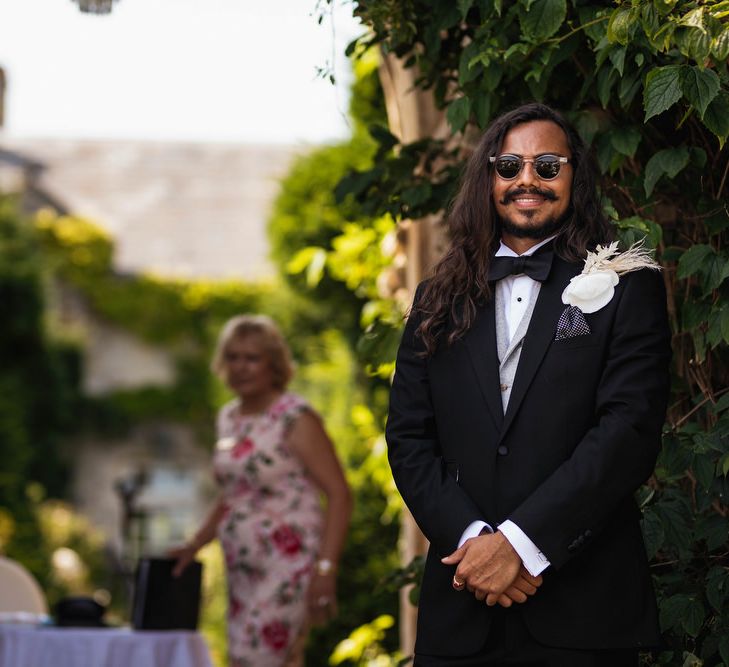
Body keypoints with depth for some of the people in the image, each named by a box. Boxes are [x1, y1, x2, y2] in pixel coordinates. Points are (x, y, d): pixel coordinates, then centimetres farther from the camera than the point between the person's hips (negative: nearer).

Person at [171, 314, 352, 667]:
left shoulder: (296, 419, -8)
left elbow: (339, 494, -12)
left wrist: (325, 568, -20)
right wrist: (194, 545, 16)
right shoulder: (228, 418, 14)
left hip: (289, 566, -8)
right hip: (243, 568, 8)